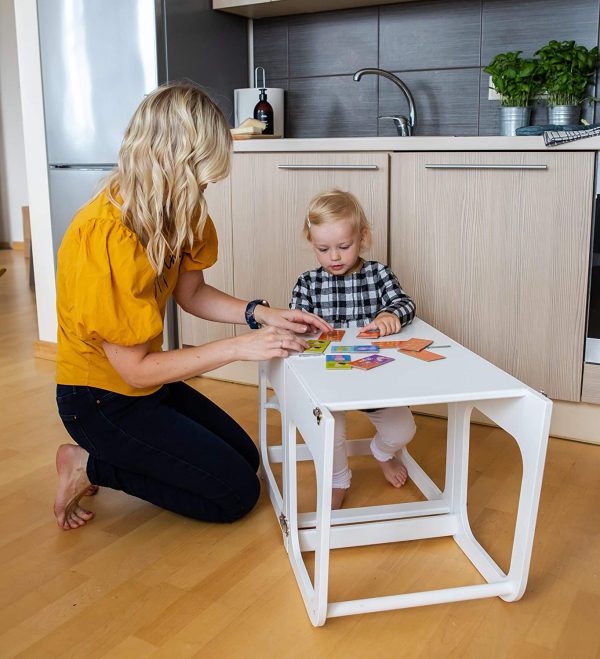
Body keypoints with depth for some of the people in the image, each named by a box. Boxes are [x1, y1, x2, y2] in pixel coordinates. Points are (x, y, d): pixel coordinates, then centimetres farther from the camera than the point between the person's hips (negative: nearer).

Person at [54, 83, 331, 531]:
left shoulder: (175, 213, -7)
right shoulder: (105, 239, -31)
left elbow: (191, 293, 5)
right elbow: (135, 368, -27)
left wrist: (261, 314, -10)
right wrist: (239, 347, -26)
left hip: (149, 384, 8)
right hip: (102, 400, -8)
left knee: (246, 458, 17)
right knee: (237, 493, -5)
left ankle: (97, 463, 16)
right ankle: (91, 468, 4)